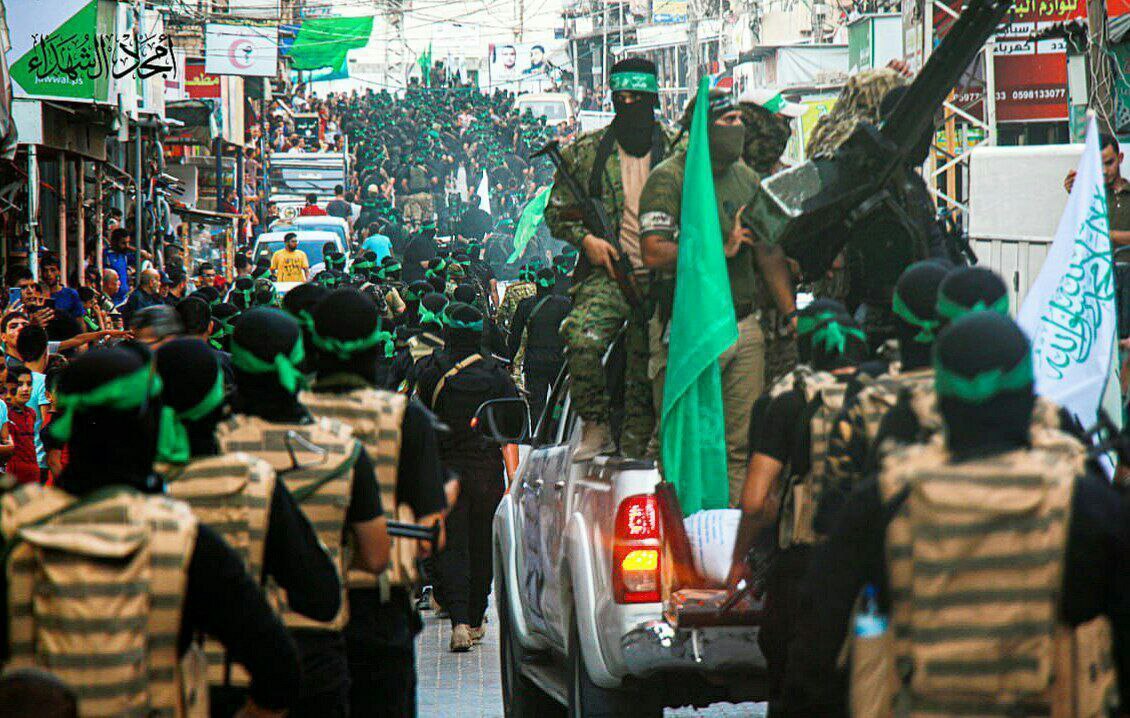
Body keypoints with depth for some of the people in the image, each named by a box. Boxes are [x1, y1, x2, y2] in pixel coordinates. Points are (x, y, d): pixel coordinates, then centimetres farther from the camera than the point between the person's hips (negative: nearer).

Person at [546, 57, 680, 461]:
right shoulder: (585, 153, 6)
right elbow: (557, 211, 12)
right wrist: (586, 239, -7)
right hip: (607, 272, -1)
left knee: (648, 371, 0)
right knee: (583, 339, -28)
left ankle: (635, 451, 13)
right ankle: (596, 426, -12)